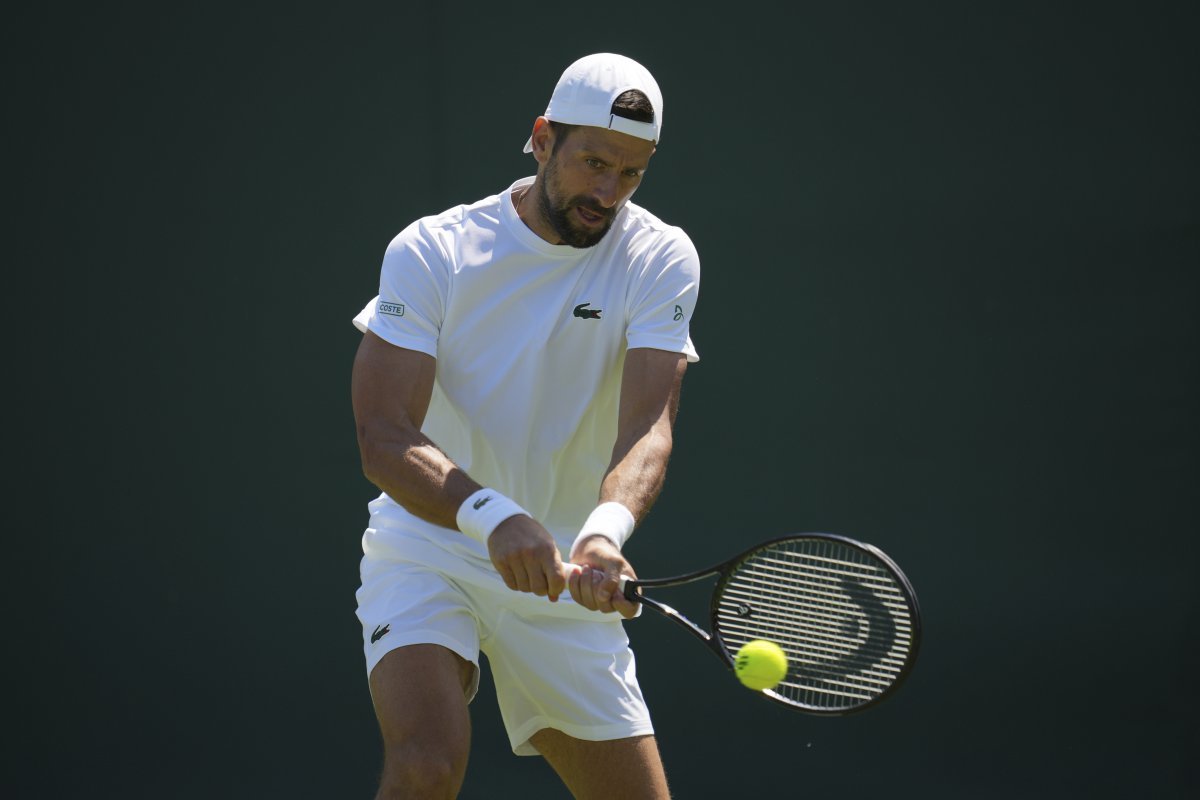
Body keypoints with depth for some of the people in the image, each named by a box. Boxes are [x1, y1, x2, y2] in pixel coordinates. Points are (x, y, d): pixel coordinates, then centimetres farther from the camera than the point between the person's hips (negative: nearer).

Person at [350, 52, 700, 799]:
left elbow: (648, 428, -19)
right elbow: (384, 437, -20)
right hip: (426, 548, -3)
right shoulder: (431, 253, -12)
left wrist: (606, 531, -40)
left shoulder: (662, 260, -6)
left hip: (563, 573, 3)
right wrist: (492, 517, -39)